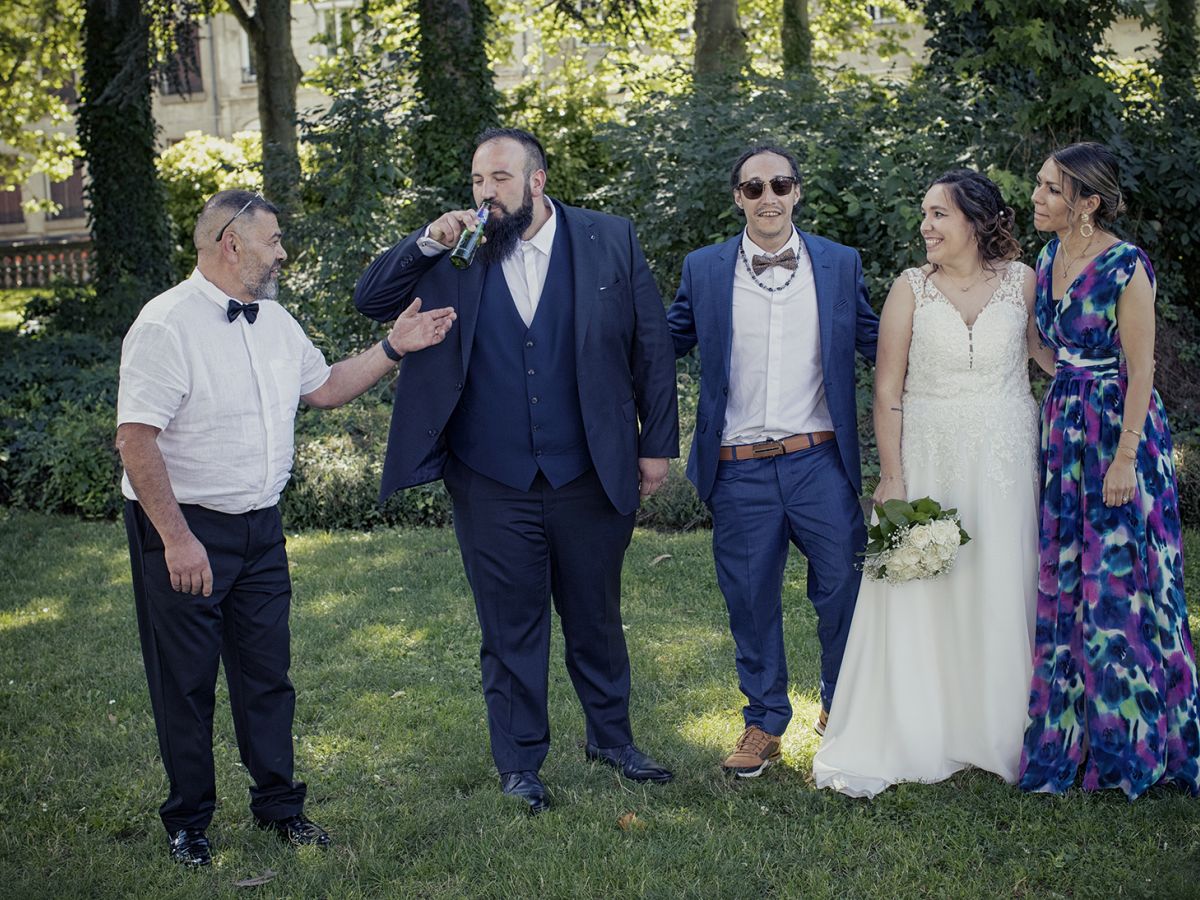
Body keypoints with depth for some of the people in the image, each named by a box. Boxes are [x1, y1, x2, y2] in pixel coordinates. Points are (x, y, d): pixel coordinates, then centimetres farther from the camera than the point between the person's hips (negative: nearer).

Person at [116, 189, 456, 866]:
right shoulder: (167, 324, -16)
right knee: (187, 681, 5)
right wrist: (177, 538, -23)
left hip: (261, 528, 7)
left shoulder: (274, 320, 9)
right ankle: (189, 820, 21)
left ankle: (278, 803, 27)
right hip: (184, 530, -7)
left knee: (268, 671, 13)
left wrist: (394, 348, 13)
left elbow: (325, 387, 24)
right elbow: (136, 439, -20)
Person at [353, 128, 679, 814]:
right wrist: (427, 243, -13)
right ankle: (520, 763, 25)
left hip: (589, 475, 0)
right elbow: (371, 300, 1)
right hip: (492, 483, 0)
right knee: (511, 627, 10)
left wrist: (658, 444, 0)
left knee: (596, 616, 16)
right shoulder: (453, 254, 1)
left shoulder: (610, 241, -2)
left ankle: (612, 736, 37)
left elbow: (652, 345, 1)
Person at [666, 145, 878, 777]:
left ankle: (841, 710, 29)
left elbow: (877, 343, 10)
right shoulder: (703, 270, 4)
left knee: (843, 588, 5)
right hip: (740, 469, 0)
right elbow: (665, 343, 9)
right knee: (751, 600, 8)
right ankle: (765, 723, 26)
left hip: (820, 461, 0)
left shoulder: (840, 265, 5)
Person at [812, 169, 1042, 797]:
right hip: (926, 457, -1)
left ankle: (996, 733, 20)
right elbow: (887, 391, -4)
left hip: (1004, 460, 1)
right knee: (912, 596, -1)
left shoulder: (1021, 281, 2)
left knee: (999, 594, 5)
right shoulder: (911, 288, -2)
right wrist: (892, 478, -9)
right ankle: (884, 743, 7)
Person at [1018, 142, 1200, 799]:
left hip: (1118, 431, -7)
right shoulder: (1048, 258, 8)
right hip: (1062, 429, 7)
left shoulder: (1126, 266, -15)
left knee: (1120, 585, -1)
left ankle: (1132, 743, 13)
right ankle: (1069, 733, 21)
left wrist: (1125, 456, -18)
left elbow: (1139, 368, -15)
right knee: (1064, 583, 10)